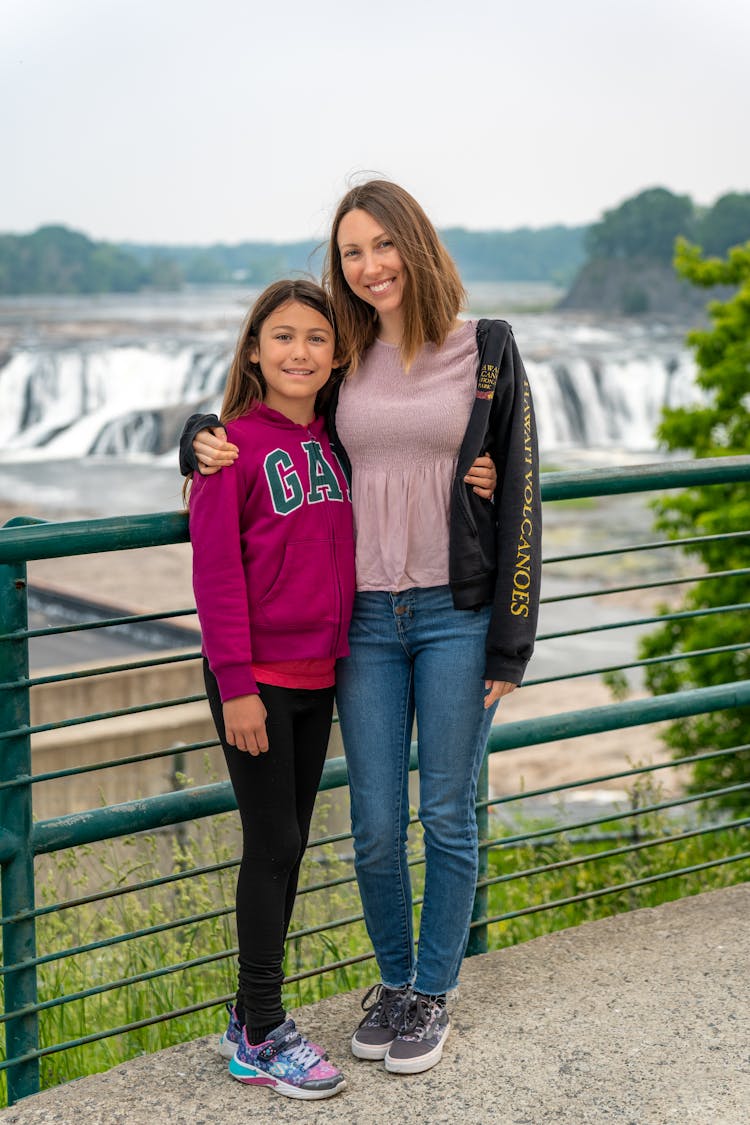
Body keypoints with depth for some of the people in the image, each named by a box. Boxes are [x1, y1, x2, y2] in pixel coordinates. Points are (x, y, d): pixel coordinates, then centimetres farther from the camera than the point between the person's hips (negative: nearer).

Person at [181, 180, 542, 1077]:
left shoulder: (486, 353, -2)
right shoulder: (342, 364, 6)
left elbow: (519, 495, -3)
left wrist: (510, 642, -6)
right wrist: (202, 437, -5)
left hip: (456, 615, -2)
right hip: (366, 619, 2)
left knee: (448, 817, 7)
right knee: (375, 827, 7)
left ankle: (432, 994, 24)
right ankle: (393, 981, 29)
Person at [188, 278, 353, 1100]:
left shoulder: (334, 440, 7)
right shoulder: (234, 445, -12)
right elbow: (216, 573, -14)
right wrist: (236, 684, -16)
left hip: (316, 676, 6)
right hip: (254, 678, -6)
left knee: (289, 846, 12)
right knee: (272, 844, -2)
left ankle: (252, 1016, 24)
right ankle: (261, 1038, 9)